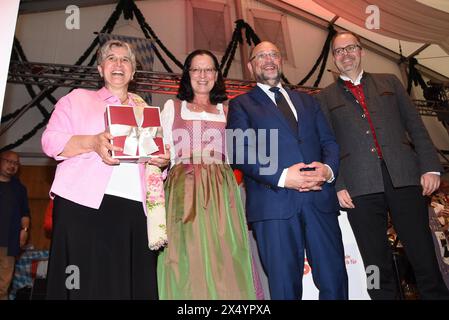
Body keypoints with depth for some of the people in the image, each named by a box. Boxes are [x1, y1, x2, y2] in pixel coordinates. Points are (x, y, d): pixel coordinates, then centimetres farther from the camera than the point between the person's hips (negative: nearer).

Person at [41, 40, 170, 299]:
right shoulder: (78, 98, 15)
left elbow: (158, 153, 21)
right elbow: (51, 141, 4)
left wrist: (164, 161, -3)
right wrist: (93, 142, -14)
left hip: (136, 209, 3)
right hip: (84, 203, -2)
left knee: (134, 284, -3)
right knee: (88, 284, -6)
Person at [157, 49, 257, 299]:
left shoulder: (227, 110, 17)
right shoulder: (172, 107, 15)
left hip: (221, 191, 1)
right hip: (183, 189, -1)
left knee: (223, 258, -1)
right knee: (188, 260, -2)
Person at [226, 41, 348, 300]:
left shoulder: (307, 101, 24)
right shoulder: (241, 104, 11)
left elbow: (330, 142, 17)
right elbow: (239, 153, -3)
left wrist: (328, 169, -6)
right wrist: (282, 177, -15)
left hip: (320, 200, 4)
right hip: (274, 203, -3)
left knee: (335, 280, 4)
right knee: (286, 287, 4)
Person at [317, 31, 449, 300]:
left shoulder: (390, 82, 18)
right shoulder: (326, 98, 13)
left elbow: (415, 126, 12)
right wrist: (337, 185, -4)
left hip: (404, 177, 1)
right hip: (360, 187, -1)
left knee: (424, 255, 5)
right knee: (377, 265, 6)